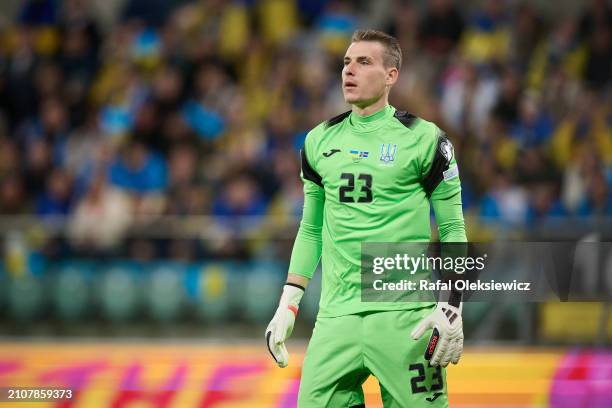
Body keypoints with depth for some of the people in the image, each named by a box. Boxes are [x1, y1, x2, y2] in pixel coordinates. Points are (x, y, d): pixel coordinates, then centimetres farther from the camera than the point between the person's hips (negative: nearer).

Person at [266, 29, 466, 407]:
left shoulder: (424, 140, -1)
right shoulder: (321, 141, 12)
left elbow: (452, 229, 0)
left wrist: (452, 305, -10)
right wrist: (289, 303, 13)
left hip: (404, 317, -4)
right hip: (336, 317, 4)